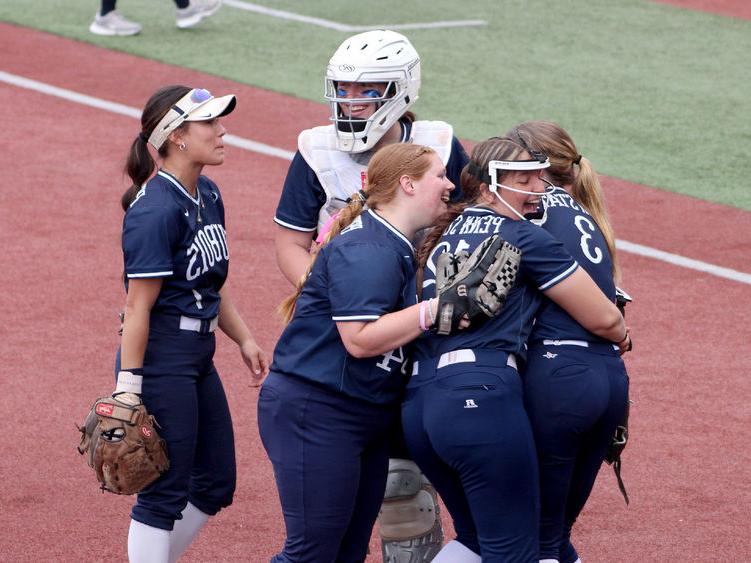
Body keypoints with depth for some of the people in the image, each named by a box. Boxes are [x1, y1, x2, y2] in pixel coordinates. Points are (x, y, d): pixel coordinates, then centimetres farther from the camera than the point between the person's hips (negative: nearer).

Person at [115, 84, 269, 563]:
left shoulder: (208, 196, 8)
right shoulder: (156, 210, -19)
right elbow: (139, 306, -20)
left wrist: (244, 339, 12)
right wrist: (128, 387, -20)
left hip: (199, 357, 10)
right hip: (161, 358, -10)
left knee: (215, 483, 16)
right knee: (165, 493, -2)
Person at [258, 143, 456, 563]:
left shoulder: (400, 247, 15)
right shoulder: (366, 249, -18)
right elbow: (359, 339, -25)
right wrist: (434, 311, -24)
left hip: (368, 418, 11)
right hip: (315, 415, -11)